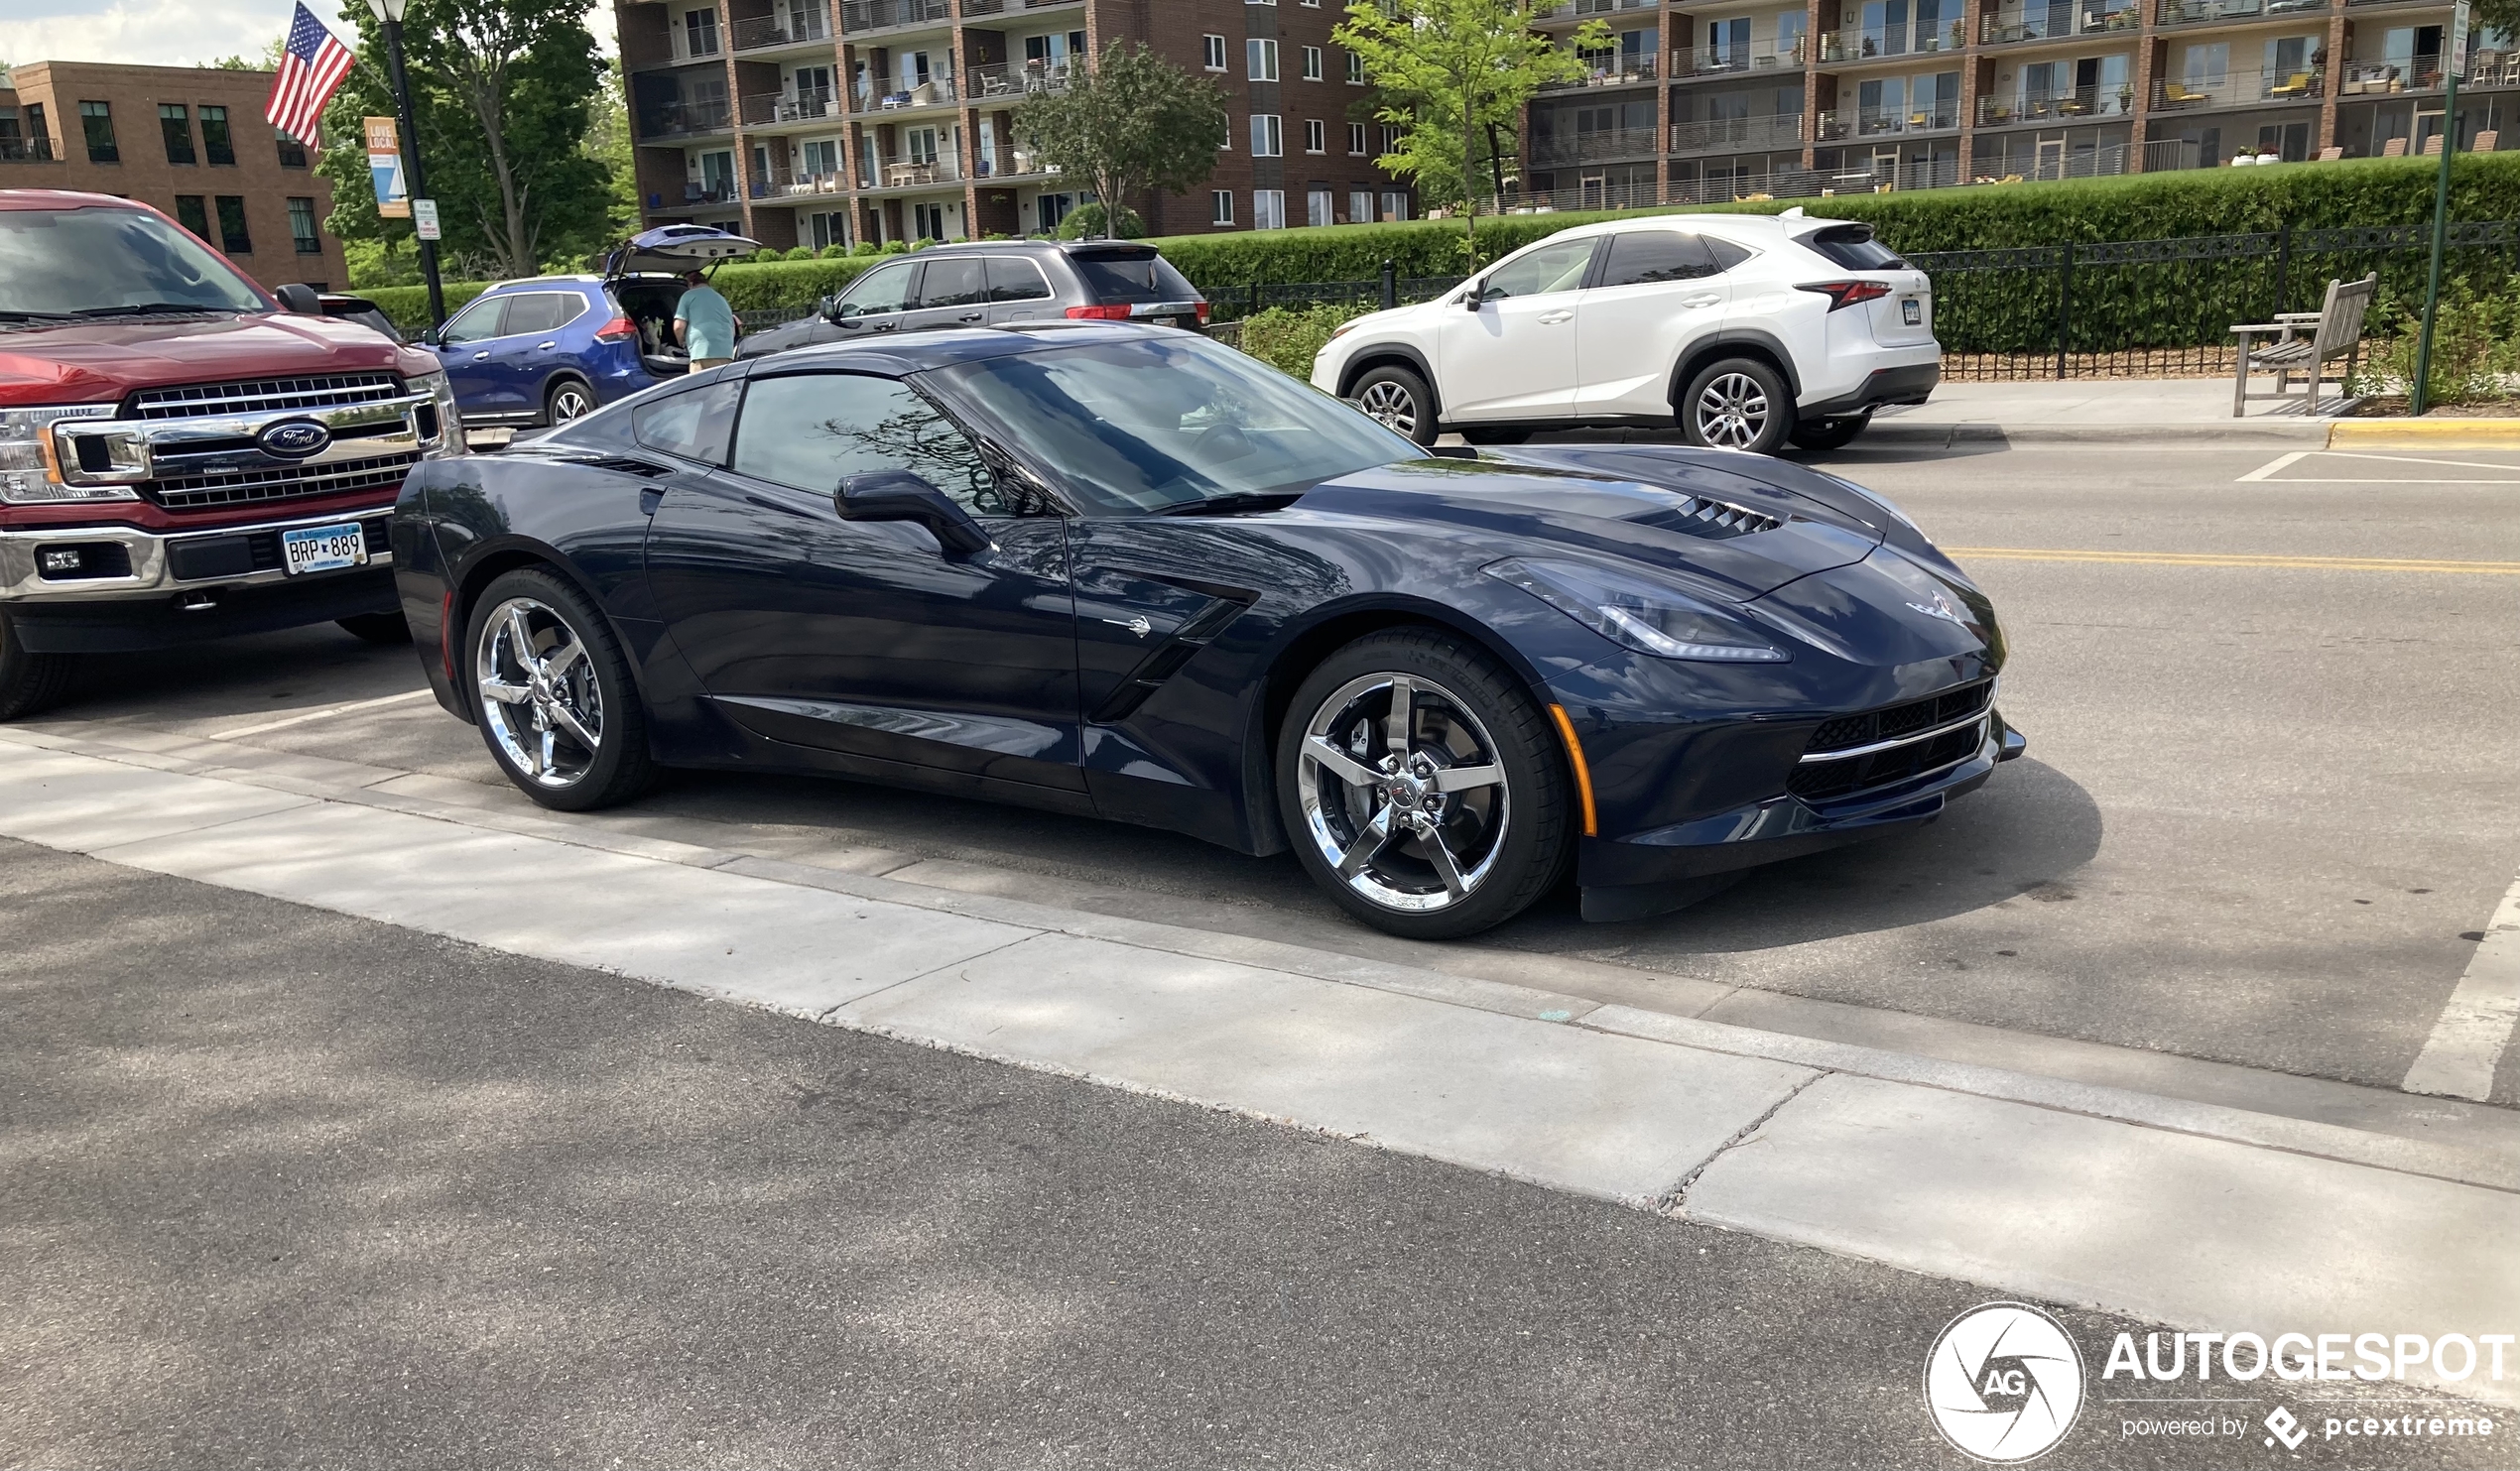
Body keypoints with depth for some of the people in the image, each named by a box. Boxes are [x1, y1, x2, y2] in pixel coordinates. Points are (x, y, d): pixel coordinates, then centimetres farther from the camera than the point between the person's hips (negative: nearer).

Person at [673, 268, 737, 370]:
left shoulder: (689, 295, 7)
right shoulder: (721, 299, 26)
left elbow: (678, 326, 0)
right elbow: (732, 330, 27)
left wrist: (682, 343, 18)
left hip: (703, 354, -6)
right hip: (726, 354, 6)